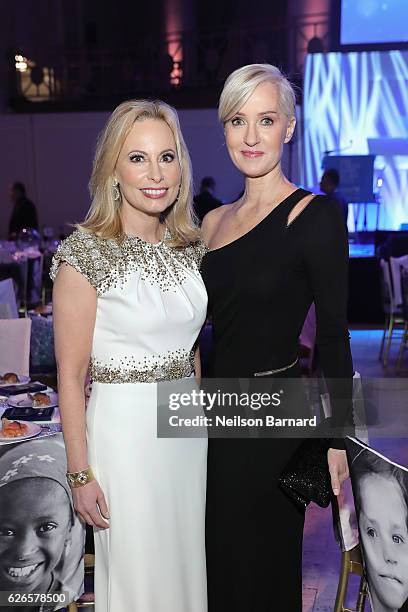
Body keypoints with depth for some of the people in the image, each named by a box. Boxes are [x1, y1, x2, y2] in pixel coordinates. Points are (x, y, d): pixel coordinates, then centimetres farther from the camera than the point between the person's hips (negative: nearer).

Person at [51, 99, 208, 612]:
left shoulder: (189, 246, 4)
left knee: (186, 564, 20)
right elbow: (70, 375, -13)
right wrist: (80, 473, -12)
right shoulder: (85, 253, -14)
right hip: (124, 429, -5)